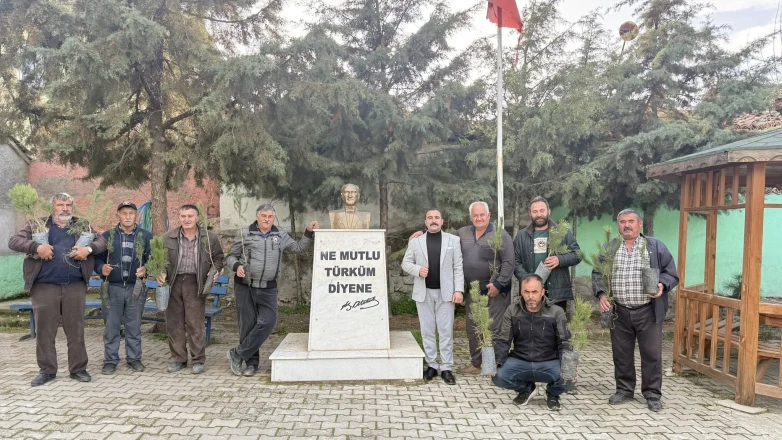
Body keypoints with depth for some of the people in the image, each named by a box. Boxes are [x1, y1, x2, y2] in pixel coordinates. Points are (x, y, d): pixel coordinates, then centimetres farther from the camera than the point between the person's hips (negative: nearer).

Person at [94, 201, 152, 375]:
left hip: (136, 288, 0)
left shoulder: (146, 236, 5)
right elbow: (97, 257, 8)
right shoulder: (108, 235, 7)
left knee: (134, 325, 8)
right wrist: (101, 268, -12)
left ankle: (134, 358, 19)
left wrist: (146, 270, -13)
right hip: (113, 287, 0)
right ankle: (110, 360, 13)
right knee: (111, 325, 4)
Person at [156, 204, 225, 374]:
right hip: (173, 283, 3)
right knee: (174, 323, 8)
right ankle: (179, 358, 22)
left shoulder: (210, 238, 3)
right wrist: (162, 273, -4)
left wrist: (215, 270, -4)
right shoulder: (168, 237, 5)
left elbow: (219, 257, 14)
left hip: (195, 284, -2)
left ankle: (198, 360, 11)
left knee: (195, 324, -2)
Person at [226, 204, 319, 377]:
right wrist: (237, 266, -13)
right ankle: (252, 362, 19)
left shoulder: (281, 236, 10)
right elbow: (231, 256, 7)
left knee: (268, 322, -10)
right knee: (248, 325, 4)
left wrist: (309, 232, 7)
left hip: (268, 288, 2)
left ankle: (237, 354, 4)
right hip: (245, 287, -2)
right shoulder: (245, 234, 2)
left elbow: (299, 248, 19)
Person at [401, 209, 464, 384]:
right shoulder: (416, 241, 6)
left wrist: (459, 290, -8)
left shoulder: (453, 240, 4)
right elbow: (405, 263, 7)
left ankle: (446, 368, 8)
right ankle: (431, 365, 17)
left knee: (446, 331, 2)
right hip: (424, 292, 1)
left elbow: (458, 267, 0)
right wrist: (418, 269, -13)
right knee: (427, 330, 7)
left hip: (445, 292, -1)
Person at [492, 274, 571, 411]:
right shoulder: (512, 311, -1)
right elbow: (503, 341, 0)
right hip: (519, 361, 1)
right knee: (498, 376, -26)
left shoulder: (556, 312, -4)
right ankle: (525, 388, 11)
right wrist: (495, 362, -18)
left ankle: (552, 394, 9)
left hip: (549, 363, -1)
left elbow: (564, 343, -4)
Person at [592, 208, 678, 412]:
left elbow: (671, 273, 3)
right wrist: (601, 294, -8)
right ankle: (624, 390, 26)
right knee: (621, 353, 10)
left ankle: (652, 394, 19)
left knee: (651, 354, 4)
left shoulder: (655, 246, 1)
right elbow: (597, 274, 8)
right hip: (619, 312, 2)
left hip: (648, 312, -2)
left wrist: (662, 286, -17)